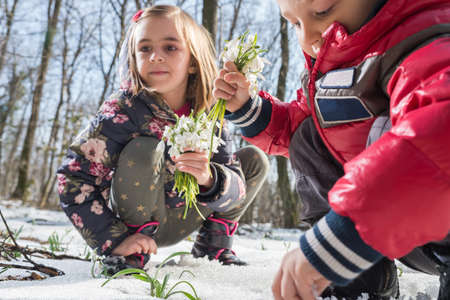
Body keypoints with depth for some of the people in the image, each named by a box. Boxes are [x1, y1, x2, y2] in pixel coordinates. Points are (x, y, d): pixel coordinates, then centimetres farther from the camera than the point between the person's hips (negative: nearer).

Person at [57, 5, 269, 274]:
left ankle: (214, 243, 8)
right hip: (136, 222, -4)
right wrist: (115, 241, -32)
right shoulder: (123, 111, -25)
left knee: (254, 159, -2)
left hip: (181, 222, 5)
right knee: (144, 150, -32)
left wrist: (209, 180, -40)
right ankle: (131, 254, -16)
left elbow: (235, 187, -16)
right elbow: (74, 178, -25)